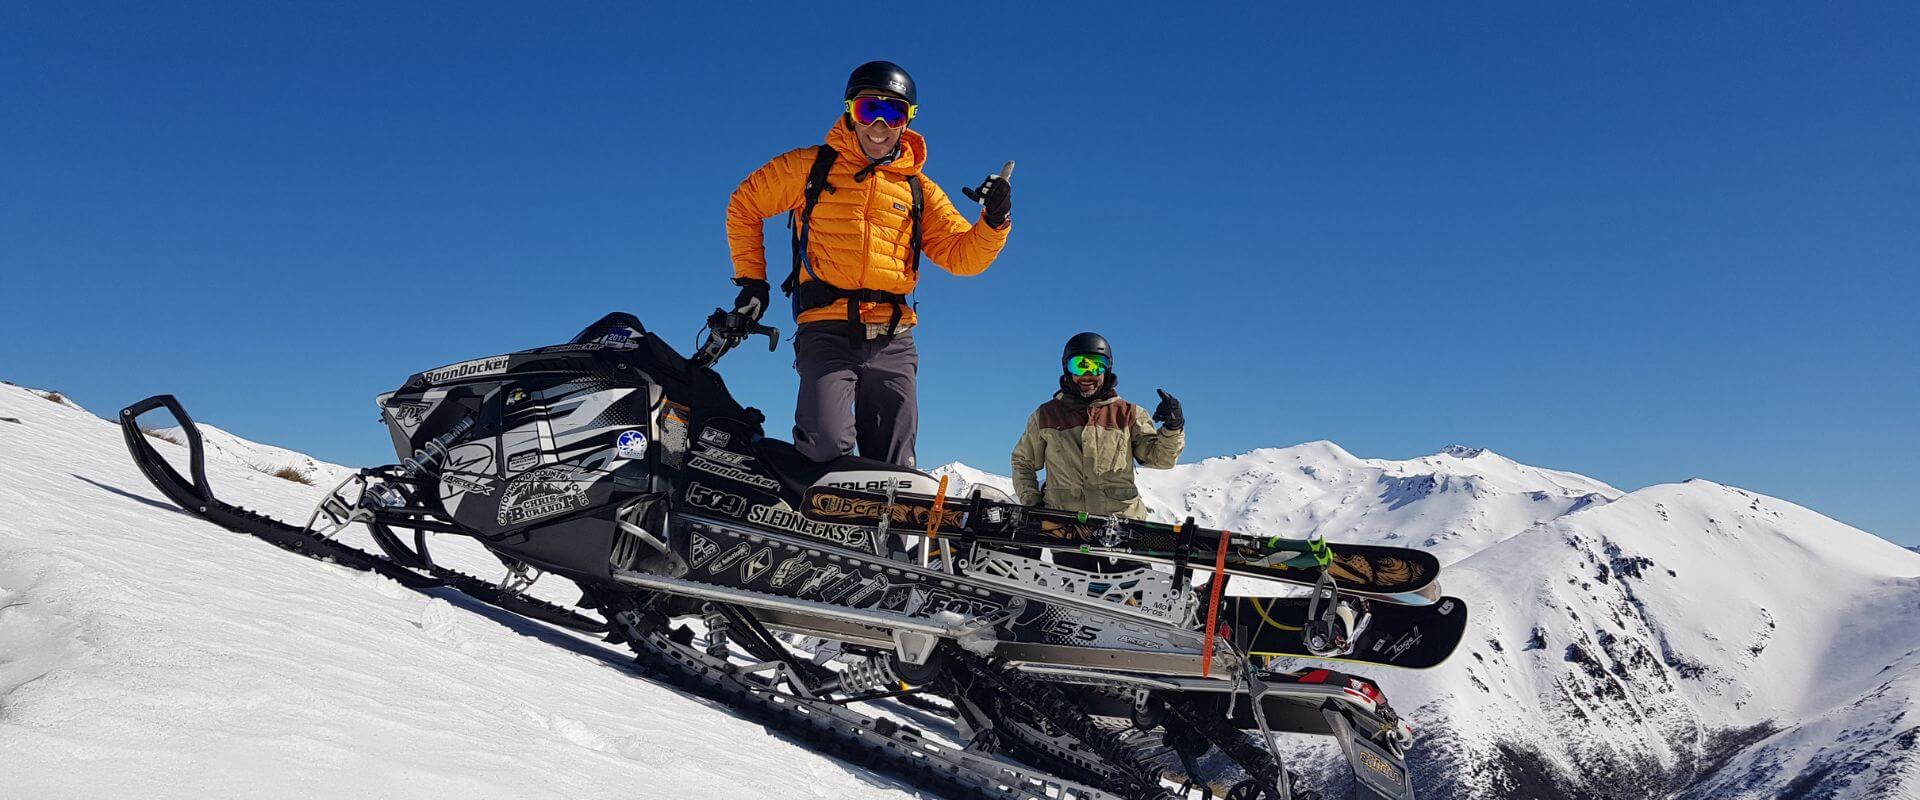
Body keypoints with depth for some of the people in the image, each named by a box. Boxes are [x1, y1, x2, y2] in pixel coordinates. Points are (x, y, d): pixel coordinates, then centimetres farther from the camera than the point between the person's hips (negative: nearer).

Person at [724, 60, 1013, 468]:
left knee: (893, 470, 2)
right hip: (827, 330, -3)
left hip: (893, 341, 3)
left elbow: (962, 255, 12)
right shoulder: (810, 166, 9)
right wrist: (752, 279, 12)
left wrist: (995, 219, -7)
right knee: (828, 443, -22)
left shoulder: (919, 190, 16)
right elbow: (744, 205, 18)